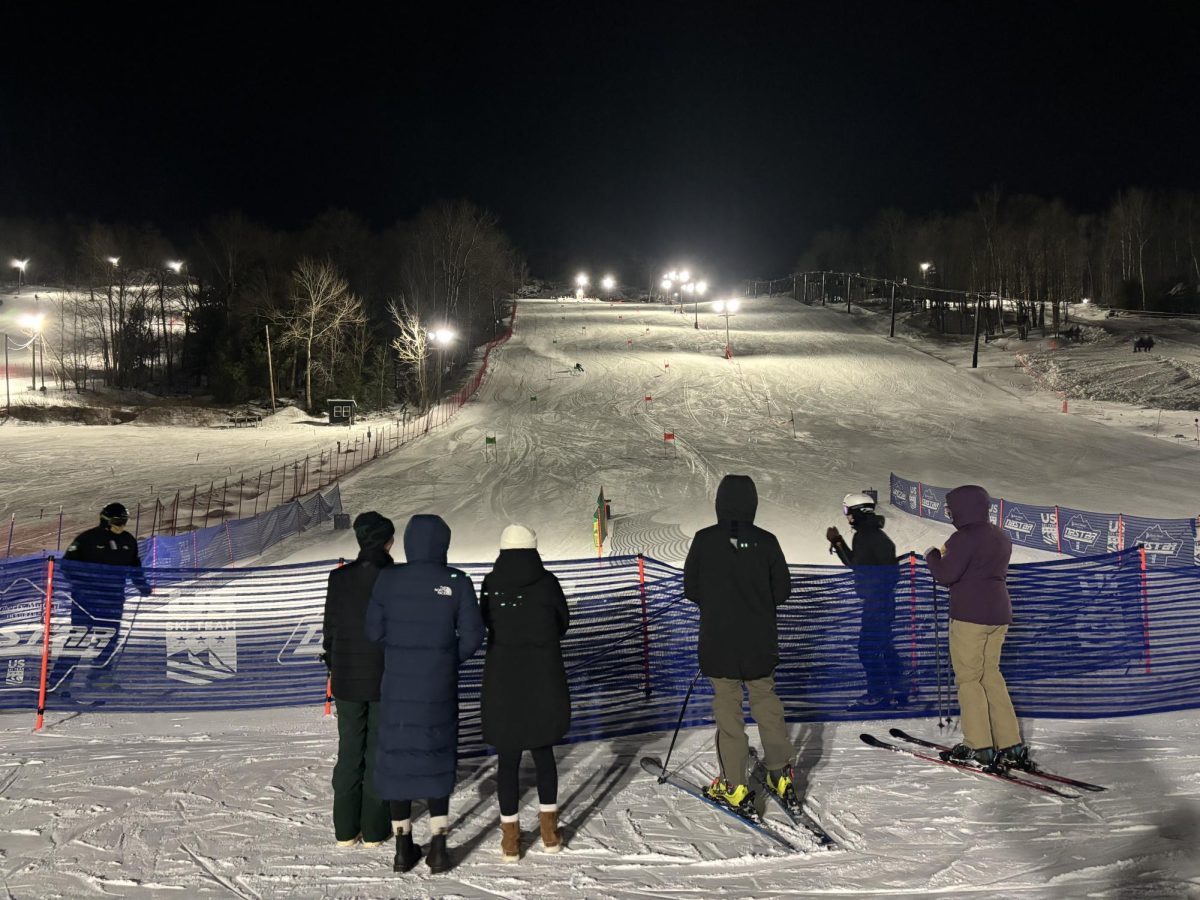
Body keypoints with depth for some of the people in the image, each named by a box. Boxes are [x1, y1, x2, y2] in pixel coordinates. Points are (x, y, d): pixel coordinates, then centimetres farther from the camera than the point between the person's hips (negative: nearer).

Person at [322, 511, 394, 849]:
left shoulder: (339, 577, -5)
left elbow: (330, 626, 2)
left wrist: (333, 665, 15)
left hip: (347, 678, 3)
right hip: (387, 679, -3)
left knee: (349, 749, 12)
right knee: (379, 750, 8)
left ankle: (345, 828, 18)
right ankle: (374, 829, 14)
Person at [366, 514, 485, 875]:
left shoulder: (387, 579, -8)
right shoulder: (457, 582, -10)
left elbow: (375, 630, -3)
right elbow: (472, 635, -8)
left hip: (397, 686, 1)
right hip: (439, 688, 0)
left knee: (397, 755, 12)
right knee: (437, 757, 13)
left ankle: (404, 847, 19)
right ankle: (438, 846, 12)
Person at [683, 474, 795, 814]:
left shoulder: (704, 540, -10)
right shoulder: (766, 541, -7)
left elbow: (691, 589, -3)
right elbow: (782, 591, -1)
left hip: (719, 641, -2)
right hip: (760, 642, 2)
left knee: (728, 709, 7)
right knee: (766, 702, 18)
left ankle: (735, 787, 11)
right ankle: (781, 775, 25)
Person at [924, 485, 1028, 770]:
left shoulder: (964, 538, -13)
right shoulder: (1001, 536, 15)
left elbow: (945, 575, -18)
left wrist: (933, 555, 2)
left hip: (970, 616, -8)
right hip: (999, 613, 9)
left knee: (968, 677, 0)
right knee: (991, 674, 14)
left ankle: (979, 747, 1)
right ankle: (1011, 745, 12)